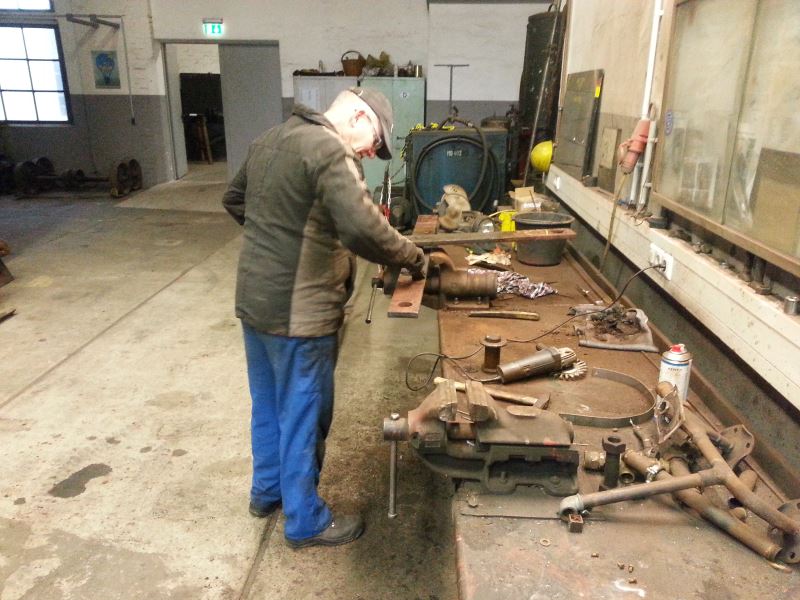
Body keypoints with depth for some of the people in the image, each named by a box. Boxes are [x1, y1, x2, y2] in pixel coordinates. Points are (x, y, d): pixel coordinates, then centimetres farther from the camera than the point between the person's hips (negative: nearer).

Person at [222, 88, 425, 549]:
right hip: (298, 312, -9)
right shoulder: (330, 150, -19)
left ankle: (267, 490, 43)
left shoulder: (270, 140, 10)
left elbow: (235, 200, 22)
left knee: (268, 404, 23)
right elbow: (364, 230, -30)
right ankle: (306, 522, 25)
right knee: (302, 415, 7)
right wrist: (415, 259, -15)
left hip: (254, 300, 9)